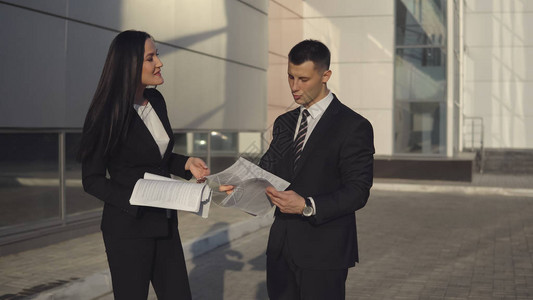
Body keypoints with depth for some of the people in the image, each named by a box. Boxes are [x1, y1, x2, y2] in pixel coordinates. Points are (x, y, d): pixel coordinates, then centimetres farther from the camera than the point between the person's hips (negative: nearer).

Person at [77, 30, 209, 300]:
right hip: (129, 227, -6)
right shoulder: (107, 114, -14)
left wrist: (186, 164, 0)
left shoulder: (156, 100, 5)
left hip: (165, 223, 6)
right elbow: (92, 180, -11)